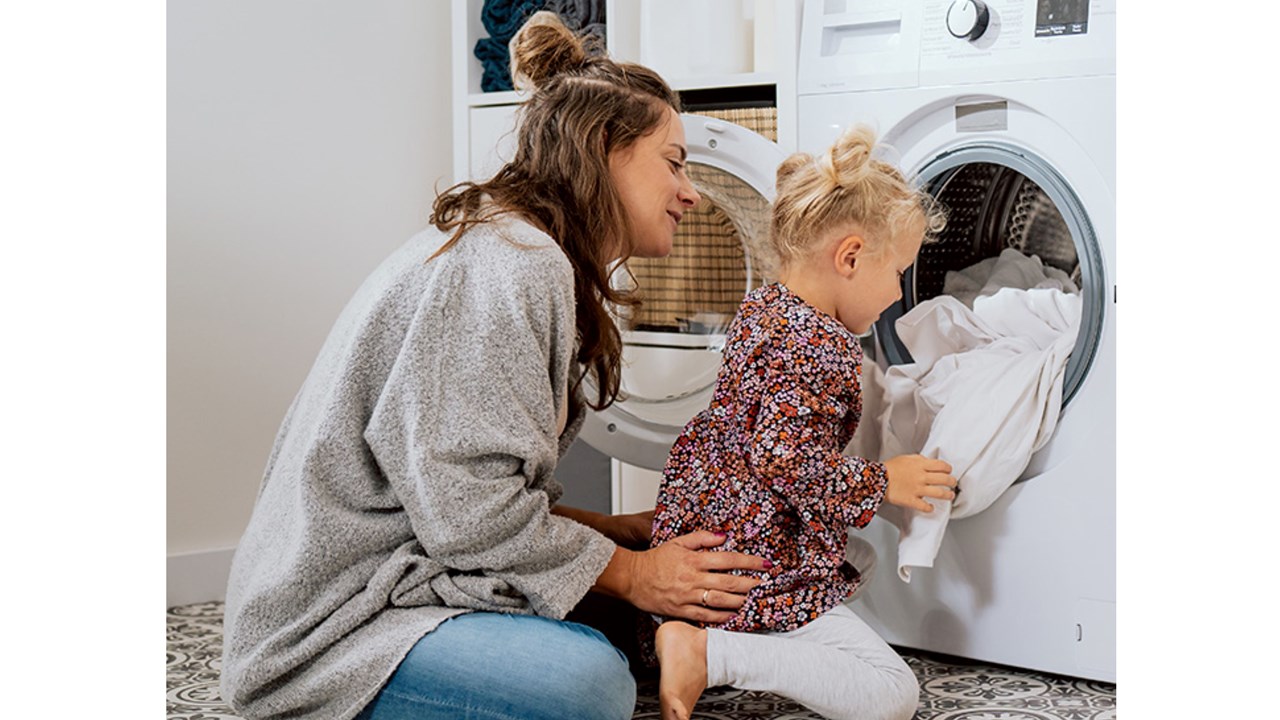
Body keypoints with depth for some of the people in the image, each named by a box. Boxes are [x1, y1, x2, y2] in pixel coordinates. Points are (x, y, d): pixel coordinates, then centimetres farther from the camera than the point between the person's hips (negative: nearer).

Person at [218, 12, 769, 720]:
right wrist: (631, 572, -13)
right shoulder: (511, 264, -17)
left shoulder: (538, 263, 17)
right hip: (338, 617, -10)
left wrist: (620, 530, 5)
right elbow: (465, 507, -22)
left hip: (398, 571, 10)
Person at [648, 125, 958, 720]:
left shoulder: (760, 308, 11)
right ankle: (709, 653, -16)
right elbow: (783, 458, -28)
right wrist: (881, 482, -14)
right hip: (762, 566, -10)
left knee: (863, 553, 34)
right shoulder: (822, 346, -20)